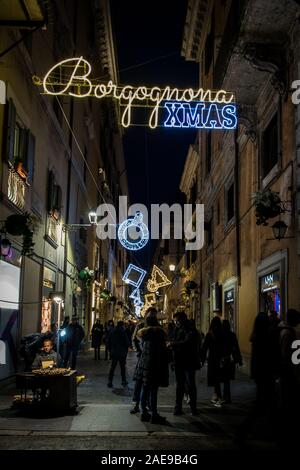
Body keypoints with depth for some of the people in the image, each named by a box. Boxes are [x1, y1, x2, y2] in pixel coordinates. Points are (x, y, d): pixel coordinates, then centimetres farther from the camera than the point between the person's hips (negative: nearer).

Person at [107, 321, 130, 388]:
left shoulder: (112, 332, 2)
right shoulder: (123, 332, -13)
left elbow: (108, 342, 7)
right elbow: (127, 343, -14)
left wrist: (110, 350, 15)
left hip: (114, 352, 3)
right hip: (122, 353, -3)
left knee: (112, 367, 6)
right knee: (122, 367, 10)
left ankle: (110, 382, 1)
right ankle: (124, 381, 16)